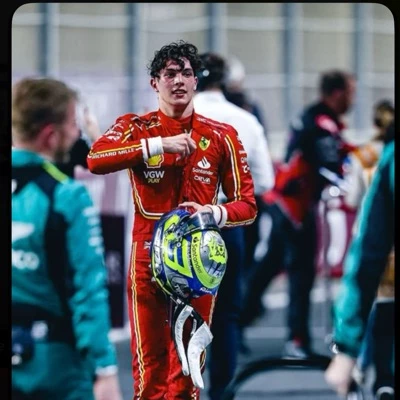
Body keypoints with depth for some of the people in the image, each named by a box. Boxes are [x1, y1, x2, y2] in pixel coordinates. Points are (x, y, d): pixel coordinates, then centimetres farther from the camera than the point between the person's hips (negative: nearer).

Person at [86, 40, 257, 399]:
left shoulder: (221, 136, 6)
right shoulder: (136, 127, 4)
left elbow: (247, 204, 5)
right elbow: (96, 159, -16)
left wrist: (216, 213, -16)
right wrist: (158, 144, -22)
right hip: (148, 259, -1)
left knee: (187, 370, 3)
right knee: (149, 366, -2)